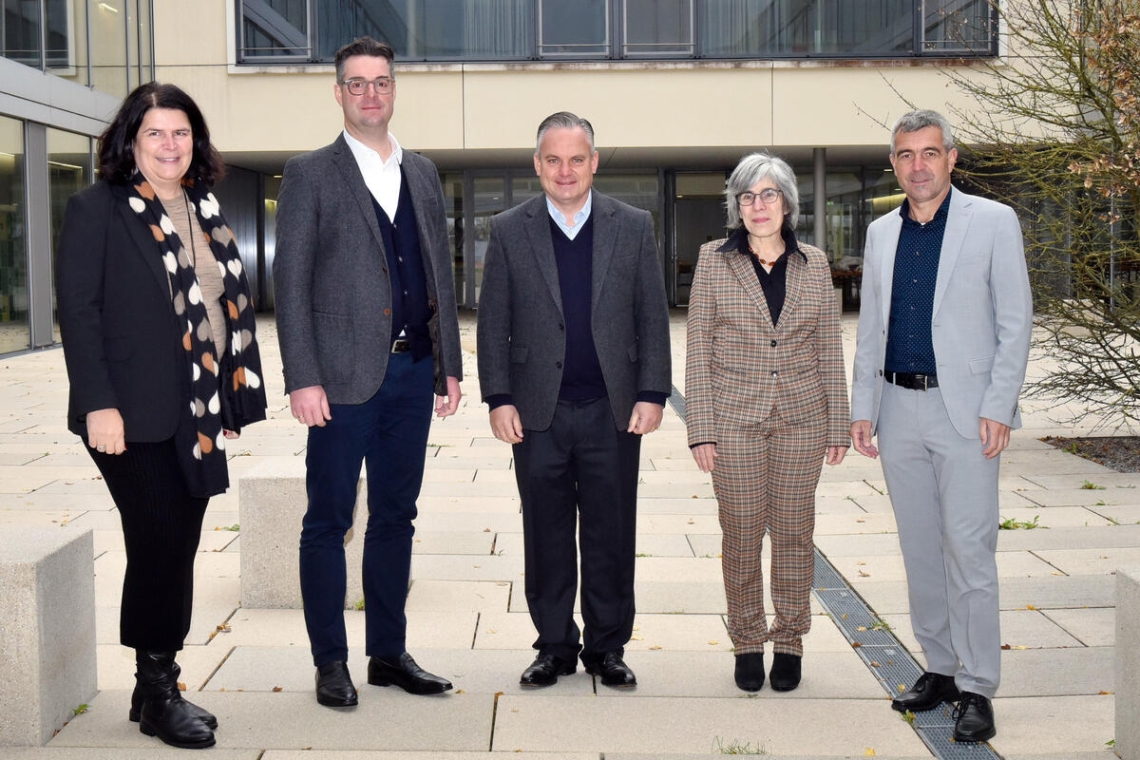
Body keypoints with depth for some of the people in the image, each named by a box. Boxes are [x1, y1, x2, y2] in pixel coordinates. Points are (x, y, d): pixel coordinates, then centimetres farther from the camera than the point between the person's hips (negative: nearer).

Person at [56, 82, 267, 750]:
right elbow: (78, 309, -10)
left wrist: (234, 397, 12)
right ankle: (156, 693, 11)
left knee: (177, 550, 10)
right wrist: (98, 403, -17)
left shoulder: (205, 209, 14)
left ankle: (161, 686, 21)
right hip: (135, 416, -6)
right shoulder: (98, 208, -4)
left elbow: (232, 302, 16)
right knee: (159, 545, -4)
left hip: (198, 415, 6)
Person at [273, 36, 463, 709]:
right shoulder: (311, 174, -1)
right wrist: (302, 379, -13)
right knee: (329, 522, 3)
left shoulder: (422, 173, 14)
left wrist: (449, 364, 10)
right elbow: (291, 281, -6)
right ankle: (331, 663, 15)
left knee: (396, 518, 12)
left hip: (413, 373, 5)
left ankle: (389, 653, 23)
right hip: (344, 375, -5)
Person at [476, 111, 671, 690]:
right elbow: (493, 324, 4)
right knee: (546, 536, 8)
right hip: (539, 413, 0)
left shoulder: (633, 227, 6)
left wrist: (652, 394, -3)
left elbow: (653, 317, 5)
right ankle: (554, 645, 22)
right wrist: (498, 399, -3)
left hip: (614, 412, 0)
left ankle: (606, 647, 20)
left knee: (611, 536, 6)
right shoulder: (508, 231, 5)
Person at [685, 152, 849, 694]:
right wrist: (701, 429, -6)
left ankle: (789, 642, 22)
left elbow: (829, 352, 9)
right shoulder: (714, 261, 1)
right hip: (735, 419, -1)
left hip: (802, 420, 2)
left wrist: (838, 426, 6)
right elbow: (698, 350, 0)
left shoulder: (814, 264, 6)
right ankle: (747, 643, 20)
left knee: (794, 531, 8)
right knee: (741, 533, 4)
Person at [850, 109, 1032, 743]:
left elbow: (1016, 322, -3)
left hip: (965, 411, -5)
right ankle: (940, 669, 22)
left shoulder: (993, 222, -1)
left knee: (969, 550, -6)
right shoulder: (881, 233, 13)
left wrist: (998, 408, -11)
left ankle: (977, 689, 2)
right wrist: (863, 408, 9)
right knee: (920, 548, 10)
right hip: (900, 409, 5)